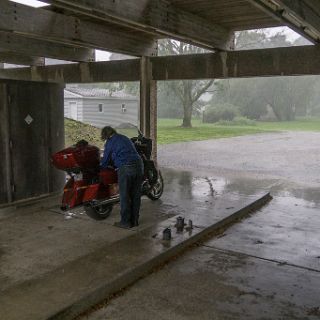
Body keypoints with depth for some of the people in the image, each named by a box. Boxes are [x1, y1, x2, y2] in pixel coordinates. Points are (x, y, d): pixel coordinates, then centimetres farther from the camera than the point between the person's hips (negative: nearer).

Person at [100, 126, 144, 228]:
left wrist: (100, 168, 27)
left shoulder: (110, 142, 4)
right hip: (138, 165, 7)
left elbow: (106, 159, 7)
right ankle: (134, 220, 21)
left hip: (125, 168, -7)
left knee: (125, 196, 2)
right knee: (136, 195, 12)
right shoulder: (125, 138, 25)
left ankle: (126, 222, 8)